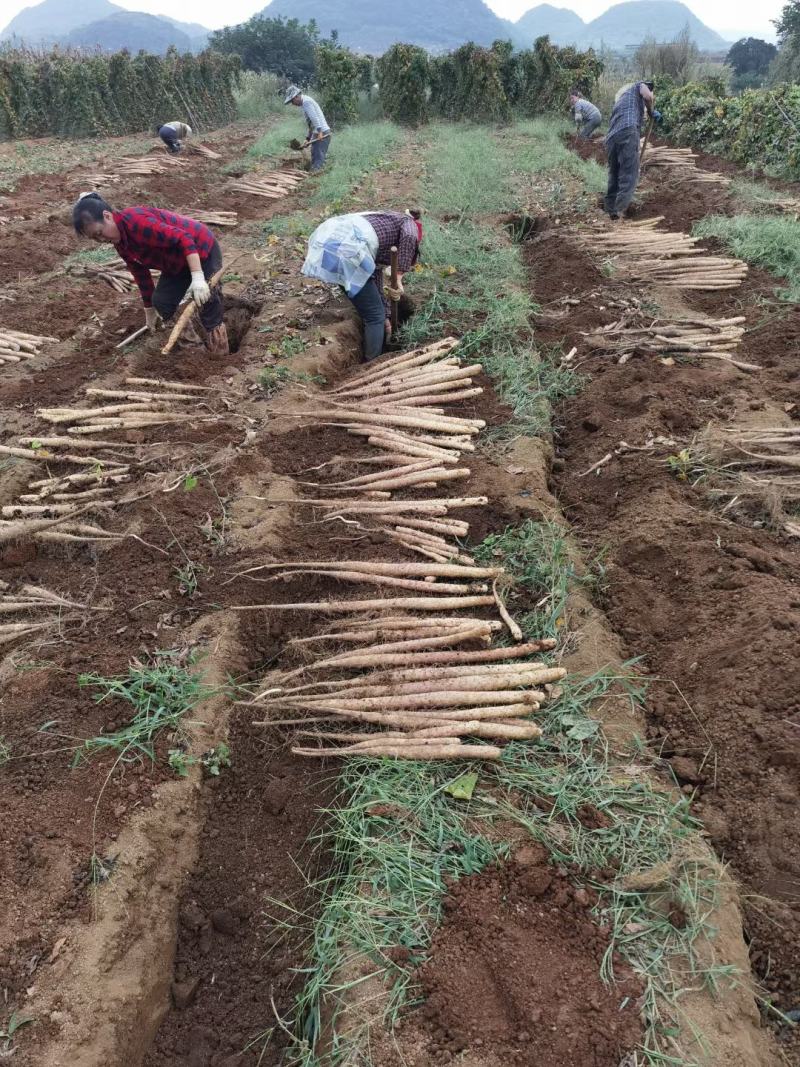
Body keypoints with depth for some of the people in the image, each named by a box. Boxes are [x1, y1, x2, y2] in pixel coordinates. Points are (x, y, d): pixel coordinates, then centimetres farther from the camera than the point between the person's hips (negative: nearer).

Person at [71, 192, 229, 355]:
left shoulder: (137, 222, -31)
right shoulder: (121, 243, -1)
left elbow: (182, 238, -36)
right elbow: (141, 273, 12)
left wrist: (197, 277, -41)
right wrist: (149, 309, 20)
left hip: (202, 250, -9)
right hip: (178, 263, 9)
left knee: (205, 302, -7)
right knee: (161, 301, 1)